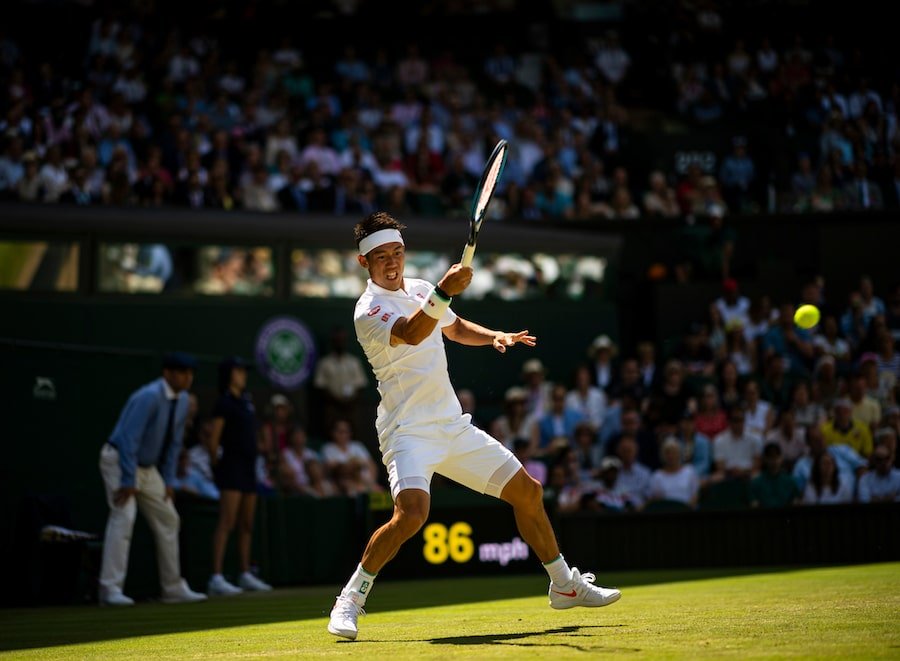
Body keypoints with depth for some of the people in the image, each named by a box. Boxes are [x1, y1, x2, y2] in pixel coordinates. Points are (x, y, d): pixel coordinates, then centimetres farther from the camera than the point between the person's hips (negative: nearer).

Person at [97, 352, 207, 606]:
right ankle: (110, 590, -22)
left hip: (148, 467, 9)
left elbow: (174, 442, 8)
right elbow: (129, 439, -28)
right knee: (124, 517, -21)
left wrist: (169, 481, 3)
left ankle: (174, 589, 18)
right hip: (119, 461, -9)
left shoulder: (182, 401, 0)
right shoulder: (149, 397, -25)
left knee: (168, 520, 10)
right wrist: (128, 481, -29)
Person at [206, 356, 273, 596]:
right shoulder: (224, 403, -10)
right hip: (232, 465, -8)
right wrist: (217, 464, -4)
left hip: (249, 466, 8)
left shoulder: (246, 400, 14)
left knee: (247, 525, 13)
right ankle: (216, 578, -19)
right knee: (227, 522, -14)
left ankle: (245, 575, 21)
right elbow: (213, 441, -12)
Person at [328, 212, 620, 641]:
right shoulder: (368, 310, -15)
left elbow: (455, 328, 29)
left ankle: (565, 587, 28)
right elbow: (411, 333, -35)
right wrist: (443, 292, -51)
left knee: (527, 491, 11)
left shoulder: (419, 289, 10)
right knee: (411, 513, -31)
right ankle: (349, 602, -15)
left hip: (453, 426, 8)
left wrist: (494, 336, 9)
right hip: (409, 432, -8)